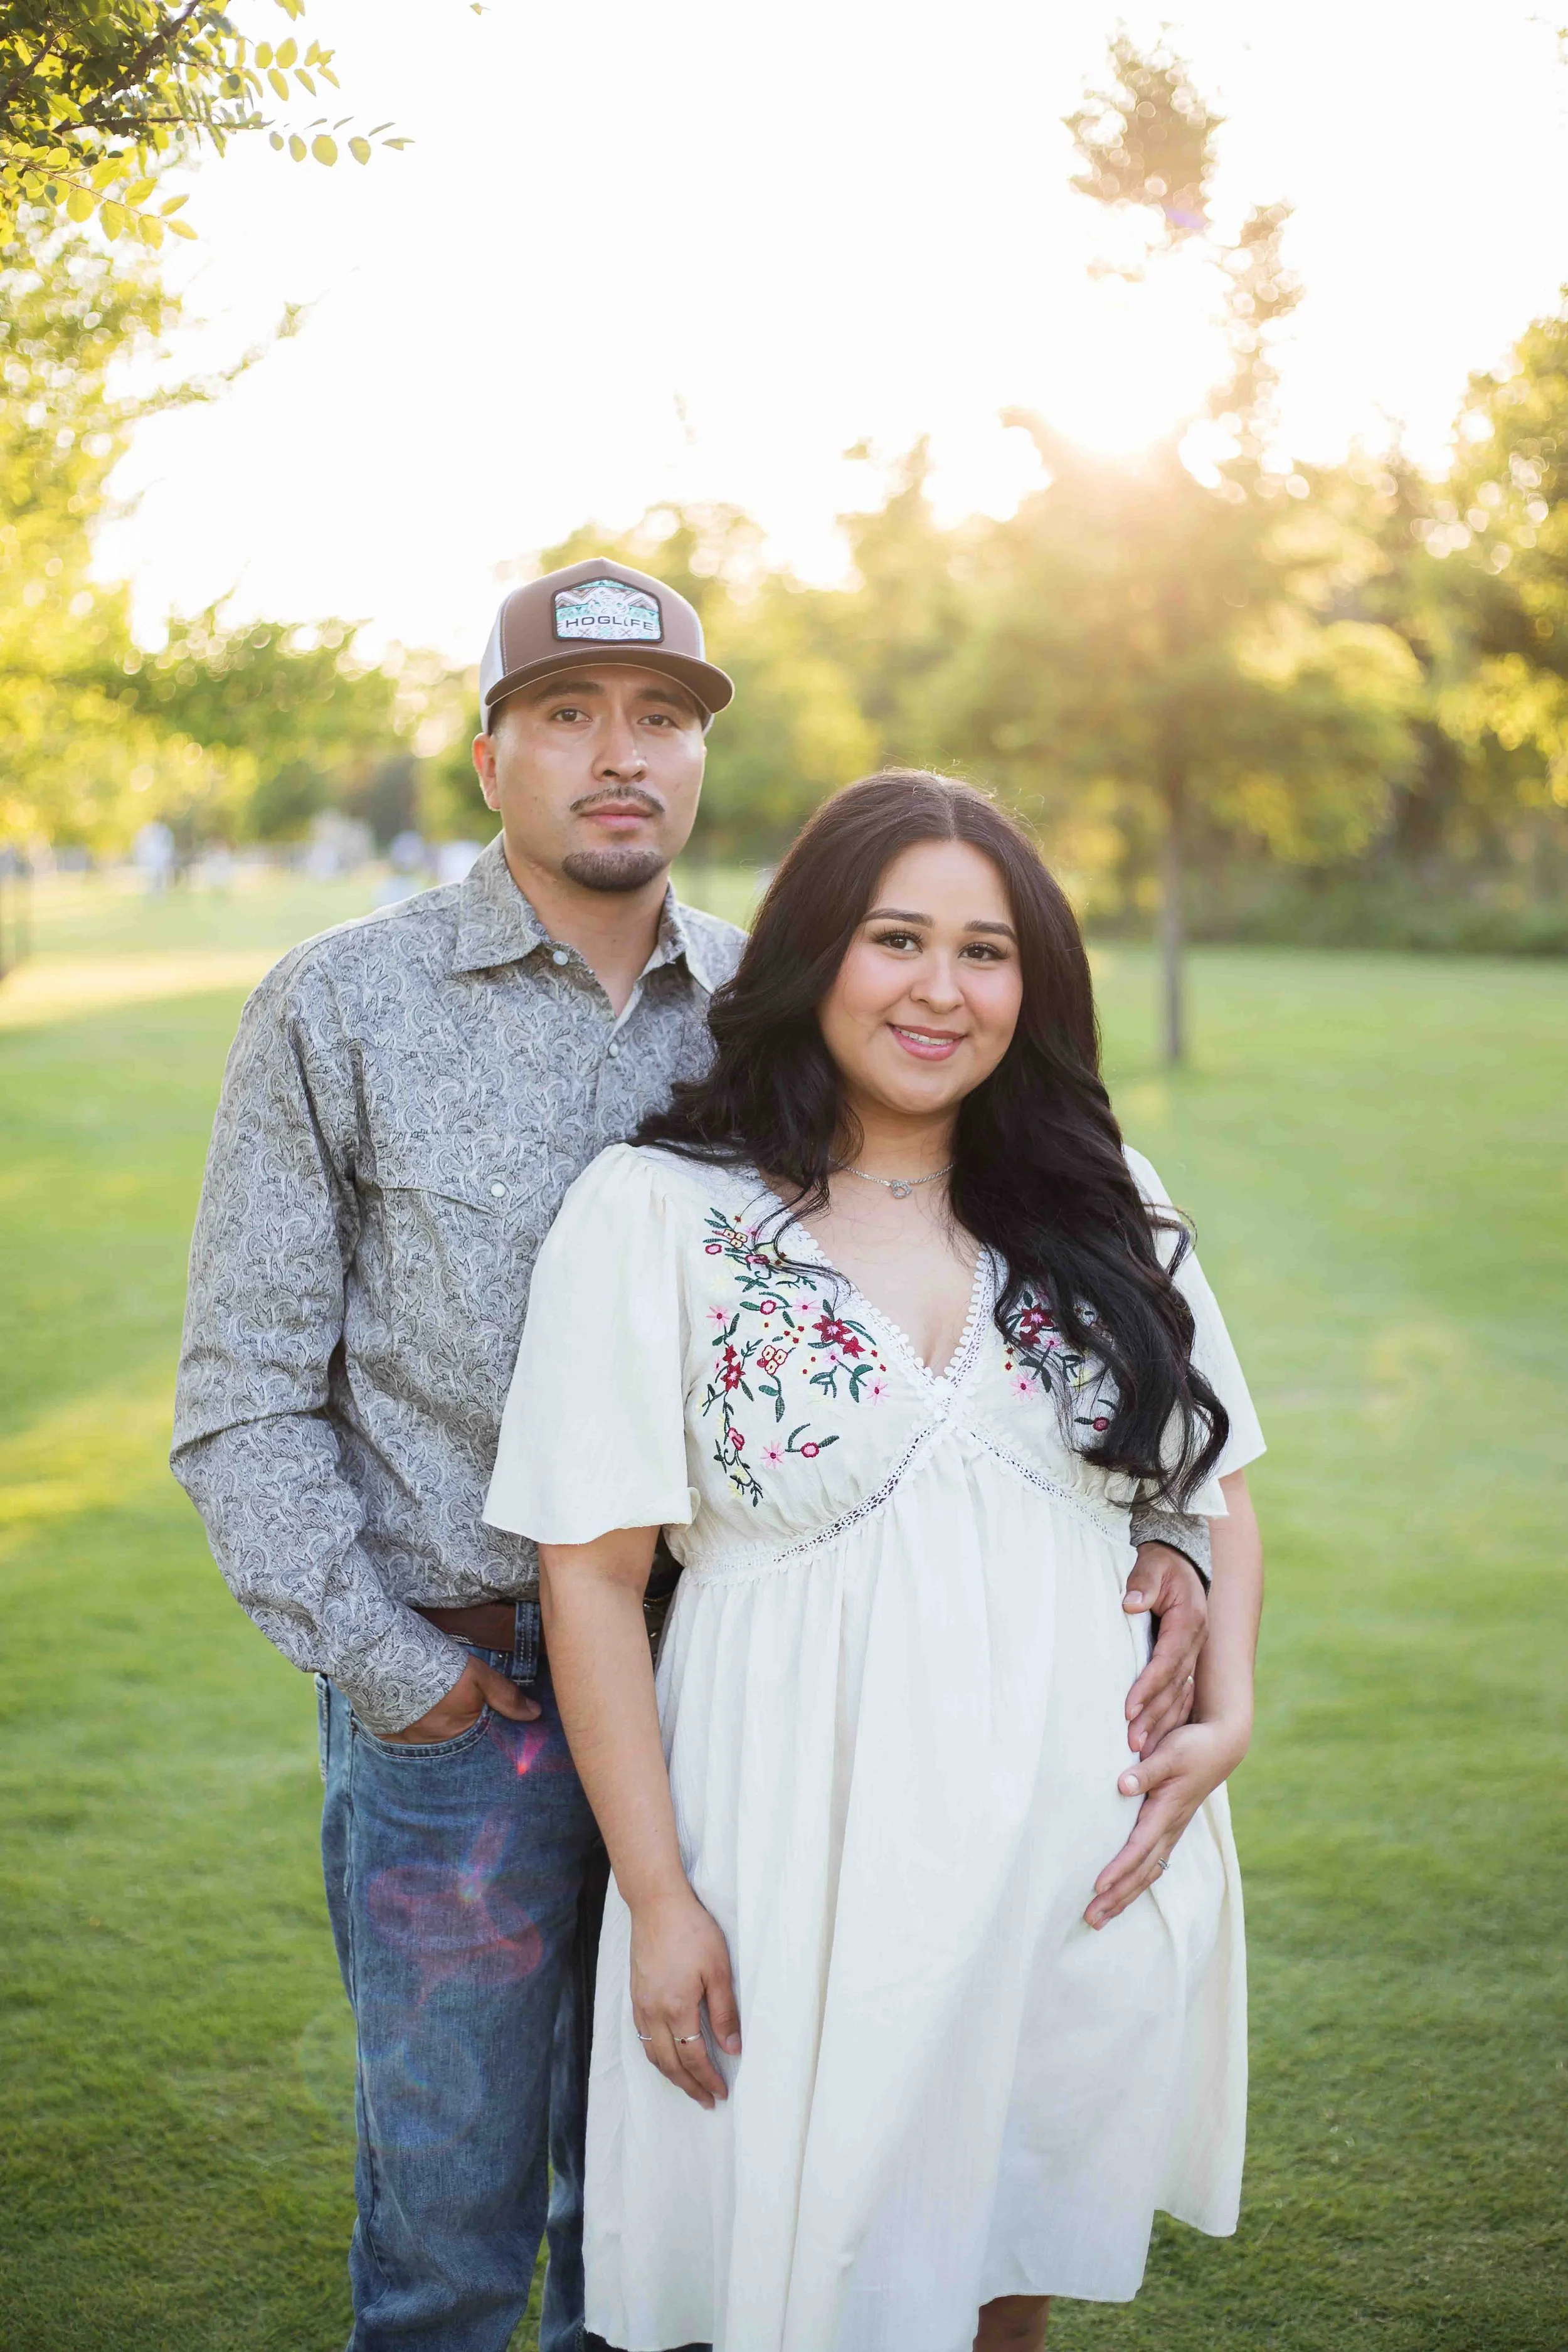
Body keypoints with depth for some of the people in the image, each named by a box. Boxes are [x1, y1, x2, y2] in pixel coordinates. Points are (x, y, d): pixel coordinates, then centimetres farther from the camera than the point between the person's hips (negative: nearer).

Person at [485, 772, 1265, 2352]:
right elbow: (591, 1572, -7)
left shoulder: (1104, 1218, 5)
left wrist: (1227, 1715, -3)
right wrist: (658, 1898, -9)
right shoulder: (655, 1215, -7)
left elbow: (1216, 1488, 14)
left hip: (1085, 1860, 4)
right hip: (806, 1861, -3)